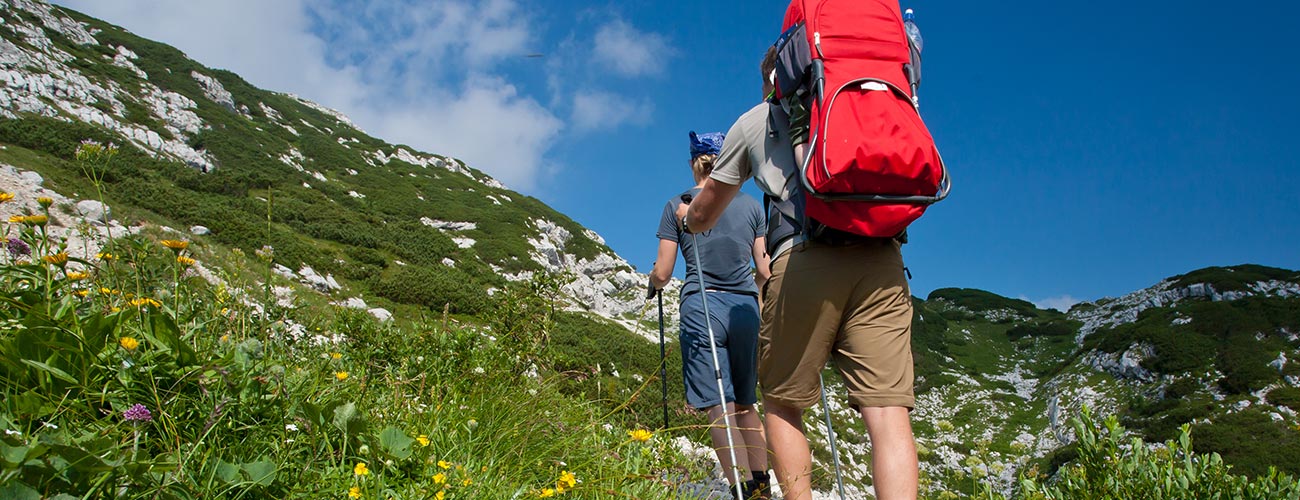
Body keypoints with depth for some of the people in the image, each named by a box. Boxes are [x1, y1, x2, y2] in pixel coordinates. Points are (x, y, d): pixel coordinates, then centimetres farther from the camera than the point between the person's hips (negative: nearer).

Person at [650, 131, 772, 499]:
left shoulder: (678, 206, 3)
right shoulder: (751, 206, 10)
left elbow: (662, 273, 1)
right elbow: (765, 271, 9)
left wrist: (653, 283, 24)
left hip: (702, 306, -3)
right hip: (746, 307, 3)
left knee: (720, 408, -4)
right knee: (745, 405, 16)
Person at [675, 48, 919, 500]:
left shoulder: (755, 120, 22)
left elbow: (703, 217, 29)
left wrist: (688, 216, 53)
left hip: (804, 259, -2)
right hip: (881, 259, 2)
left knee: (781, 405, 13)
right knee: (888, 412, -4)